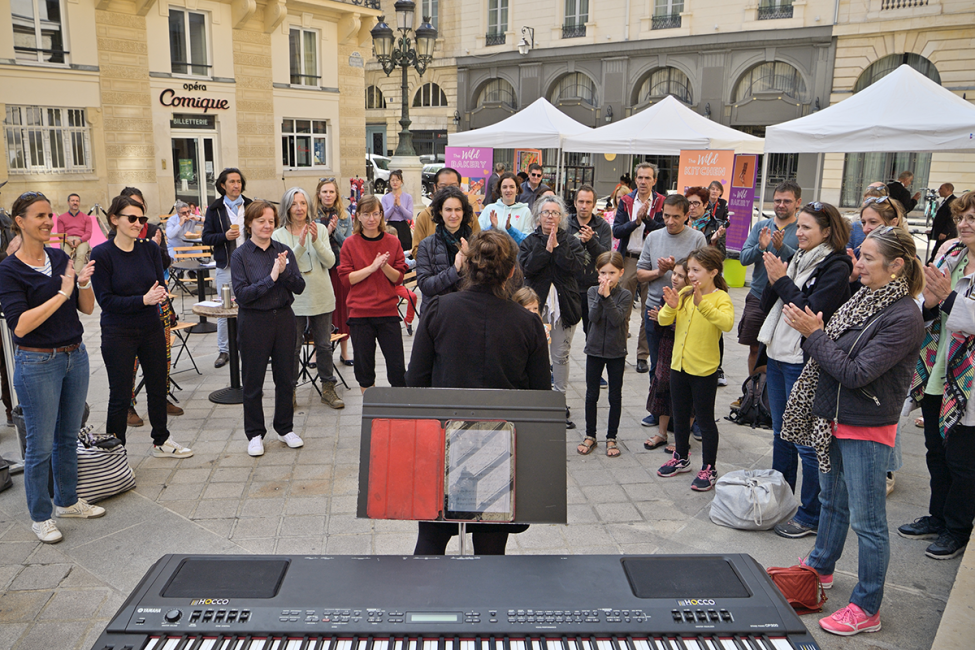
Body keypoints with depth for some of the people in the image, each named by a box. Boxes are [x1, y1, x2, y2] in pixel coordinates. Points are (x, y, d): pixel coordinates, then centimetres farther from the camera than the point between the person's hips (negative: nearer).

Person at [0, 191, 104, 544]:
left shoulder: (60, 257, 4)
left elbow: (87, 308, 5)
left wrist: (83, 283, -14)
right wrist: (62, 293, -21)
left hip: (75, 356, 6)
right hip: (37, 364, -5)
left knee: (68, 436, 18)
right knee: (40, 445, 4)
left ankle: (67, 500, 34)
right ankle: (40, 517, 21)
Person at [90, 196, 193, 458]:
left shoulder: (150, 248, 1)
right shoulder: (101, 254, -11)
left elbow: (161, 284, 3)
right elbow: (105, 299, -14)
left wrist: (160, 294, -21)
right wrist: (143, 300, -25)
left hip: (151, 328, 5)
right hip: (118, 334, -5)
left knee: (158, 386, 15)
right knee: (120, 395, 3)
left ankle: (161, 441, 33)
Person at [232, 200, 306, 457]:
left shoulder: (284, 251, 3)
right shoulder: (240, 255, -6)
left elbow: (299, 287, -1)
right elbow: (242, 294, -15)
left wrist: (285, 272, -19)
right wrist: (271, 278, -22)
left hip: (283, 318, 3)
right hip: (254, 322, -3)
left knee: (285, 378, 11)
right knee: (253, 381, 7)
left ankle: (285, 428, 28)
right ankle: (255, 434, 22)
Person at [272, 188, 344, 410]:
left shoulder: (320, 229, 2)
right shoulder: (279, 235, -2)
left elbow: (330, 262, -6)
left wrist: (316, 241, -20)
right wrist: (300, 245, -24)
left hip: (321, 297, 2)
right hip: (294, 299, -2)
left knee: (324, 345, 10)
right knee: (292, 347, 4)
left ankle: (328, 389, 21)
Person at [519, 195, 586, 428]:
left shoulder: (571, 242, 7)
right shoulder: (530, 242, 7)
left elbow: (576, 266, -11)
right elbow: (525, 266, -12)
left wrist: (557, 246, -12)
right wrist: (546, 248, -14)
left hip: (564, 305, 1)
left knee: (561, 355, 7)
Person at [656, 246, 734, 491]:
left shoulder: (721, 298, -13)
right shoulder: (684, 294, 3)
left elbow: (727, 323, -32)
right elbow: (663, 321, -1)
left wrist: (702, 303, -40)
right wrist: (670, 306, -20)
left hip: (704, 369, -6)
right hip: (679, 365, 6)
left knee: (705, 419, 4)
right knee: (679, 415, 19)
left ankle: (709, 469, 18)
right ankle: (681, 458, 37)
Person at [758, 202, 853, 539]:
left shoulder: (836, 267, -10)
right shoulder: (797, 259, 11)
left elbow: (812, 311, -20)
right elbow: (768, 306, 9)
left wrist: (782, 280, -14)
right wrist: (773, 280, -7)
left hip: (805, 363, -8)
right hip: (777, 357, 8)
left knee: (806, 442, 0)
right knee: (781, 435, 18)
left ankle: (811, 516, 12)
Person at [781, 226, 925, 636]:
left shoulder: (904, 318, -20)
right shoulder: (864, 299, 5)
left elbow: (855, 373, -23)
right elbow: (834, 353, 11)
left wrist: (814, 334, -19)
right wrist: (813, 333, -8)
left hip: (867, 429, -8)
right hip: (835, 418, 8)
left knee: (867, 521, 4)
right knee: (832, 501, 24)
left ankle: (867, 608, 18)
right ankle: (820, 568, 44)